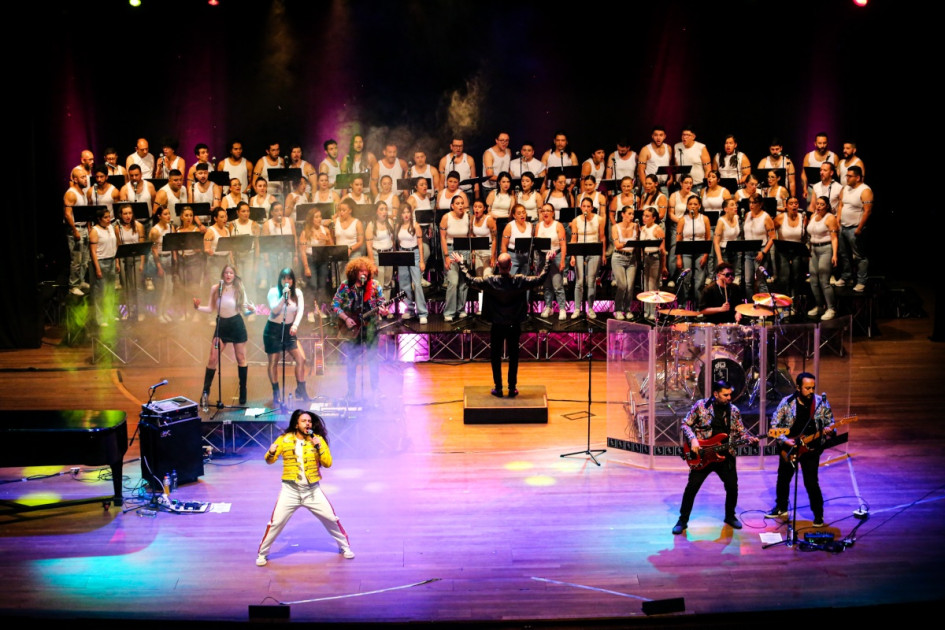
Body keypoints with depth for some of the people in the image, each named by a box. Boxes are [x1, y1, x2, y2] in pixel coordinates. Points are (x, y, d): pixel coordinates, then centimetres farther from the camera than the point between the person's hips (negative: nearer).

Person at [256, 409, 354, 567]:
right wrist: (271, 452, -22)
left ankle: (345, 547, 27)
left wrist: (319, 446, -18)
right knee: (276, 522, -3)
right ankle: (262, 553, 17)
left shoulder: (317, 439, 0)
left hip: (312, 490, 1)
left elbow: (328, 463, -5)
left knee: (331, 519, 6)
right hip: (290, 490, -1)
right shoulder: (284, 439, -3)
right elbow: (270, 461, 1)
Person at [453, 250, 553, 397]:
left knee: (495, 357, 13)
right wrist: (549, 262, 7)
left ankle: (498, 389, 16)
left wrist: (461, 264, 5)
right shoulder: (519, 281, -16)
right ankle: (512, 389, 17)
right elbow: (540, 280, -6)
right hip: (514, 326, 1)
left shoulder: (490, 282, -17)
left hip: (497, 326, -1)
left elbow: (470, 280, -7)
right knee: (513, 357, 13)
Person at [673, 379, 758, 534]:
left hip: (726, 456, 3)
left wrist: (750, 438, -13)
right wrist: (693, 439, -16)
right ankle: (683, 520, 10)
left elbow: (741, 432, 7)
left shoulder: (734, 410, 5)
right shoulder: (701, 405, -5)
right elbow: (685, 424, -1)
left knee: (732, 487, 4)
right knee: (692, 487, -3)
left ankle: (730, 516, 29)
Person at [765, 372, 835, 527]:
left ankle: (818, 515, 13)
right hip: (788, 448, 2)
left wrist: (828, 429, -19)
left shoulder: (822, 402, -7)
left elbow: (830, 422, 3)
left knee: (811, 483, -5)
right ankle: (781, 508, 36)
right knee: (783, 479, 15)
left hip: (811, 449, -1)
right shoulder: (787, 402, -10)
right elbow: (774, 424, -5)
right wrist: (784, 440, -15)